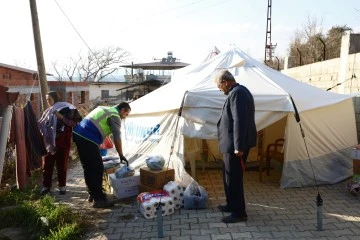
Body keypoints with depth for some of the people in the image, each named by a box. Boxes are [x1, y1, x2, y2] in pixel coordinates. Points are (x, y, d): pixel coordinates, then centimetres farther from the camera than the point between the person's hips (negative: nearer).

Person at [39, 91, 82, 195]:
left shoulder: (65, 109, -3)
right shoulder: (47, 111, 11)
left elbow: (73, 123, -11)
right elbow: (41, 125, 16)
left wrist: (61, 117, -22)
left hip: (62, 142, -4)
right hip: (49, 142, 4)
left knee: (62, 165, 5)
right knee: (47, 164, 4)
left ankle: (62, 186, 16)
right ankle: (46, 186, 15)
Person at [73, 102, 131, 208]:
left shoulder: (104, 109, 24)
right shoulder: (115, 116, -2)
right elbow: (117, 138, -9)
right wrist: (121, 155, -2)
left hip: (78, 134, 10)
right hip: (88, 139, -10)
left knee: (88, 168, 17)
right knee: (97, 169, -4)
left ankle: (92, 194, 28)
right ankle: (99, 199, 0)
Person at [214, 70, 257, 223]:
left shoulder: (237, 93, -17)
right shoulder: (239, 91, 16)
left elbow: (239, 121, -25)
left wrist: (238, 146, -25)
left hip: (235, 145, -11)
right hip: (232, 144, 11)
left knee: (233, 178, -2)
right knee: (229, 175, 20)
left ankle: (239, 212, 10)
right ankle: (232, 204, 33)